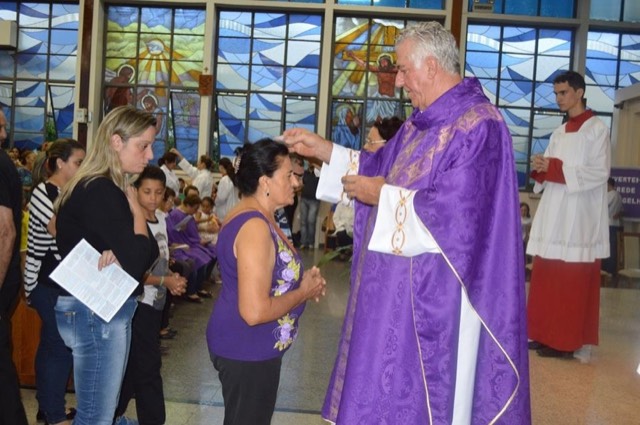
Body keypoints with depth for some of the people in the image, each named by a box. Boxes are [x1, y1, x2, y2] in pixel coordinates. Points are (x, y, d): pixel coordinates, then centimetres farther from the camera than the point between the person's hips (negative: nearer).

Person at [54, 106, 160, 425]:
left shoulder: (110, 189, 12)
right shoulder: (99, 191, -19)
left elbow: (150, 250, 5)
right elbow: (136, 262, -23)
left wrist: (123, 252, -17)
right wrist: (135, 207, -11)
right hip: (95, 312, -10)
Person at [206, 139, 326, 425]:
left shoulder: (254, 217, 6)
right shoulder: (255, 227, -25)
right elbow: (255, 311, -31)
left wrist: (302, 281, 3)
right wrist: (304, 292, -17)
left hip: (250, 347, 10)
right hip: (247, 351, -10)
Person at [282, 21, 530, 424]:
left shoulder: (478, 126, -19)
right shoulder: (425, 120, 11)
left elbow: (453, 212, -26)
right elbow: (382, 167, 19)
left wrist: (382, 196, -18)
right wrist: (322, 149, 11)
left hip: (437, 293, -9)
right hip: (403, 286, 9)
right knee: (397, 384, 18)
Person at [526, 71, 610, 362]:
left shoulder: (597, 129, -4)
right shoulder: (558, 133, 18)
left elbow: (599, 172, -13)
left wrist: (555, 168, -17)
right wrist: (540, 168, -5)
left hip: (579, 217, -7)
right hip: (554, 215, 7)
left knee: (572, 280, -5)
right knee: (546, 277, 7)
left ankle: (567, 341, 0)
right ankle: (545, 334, 14)